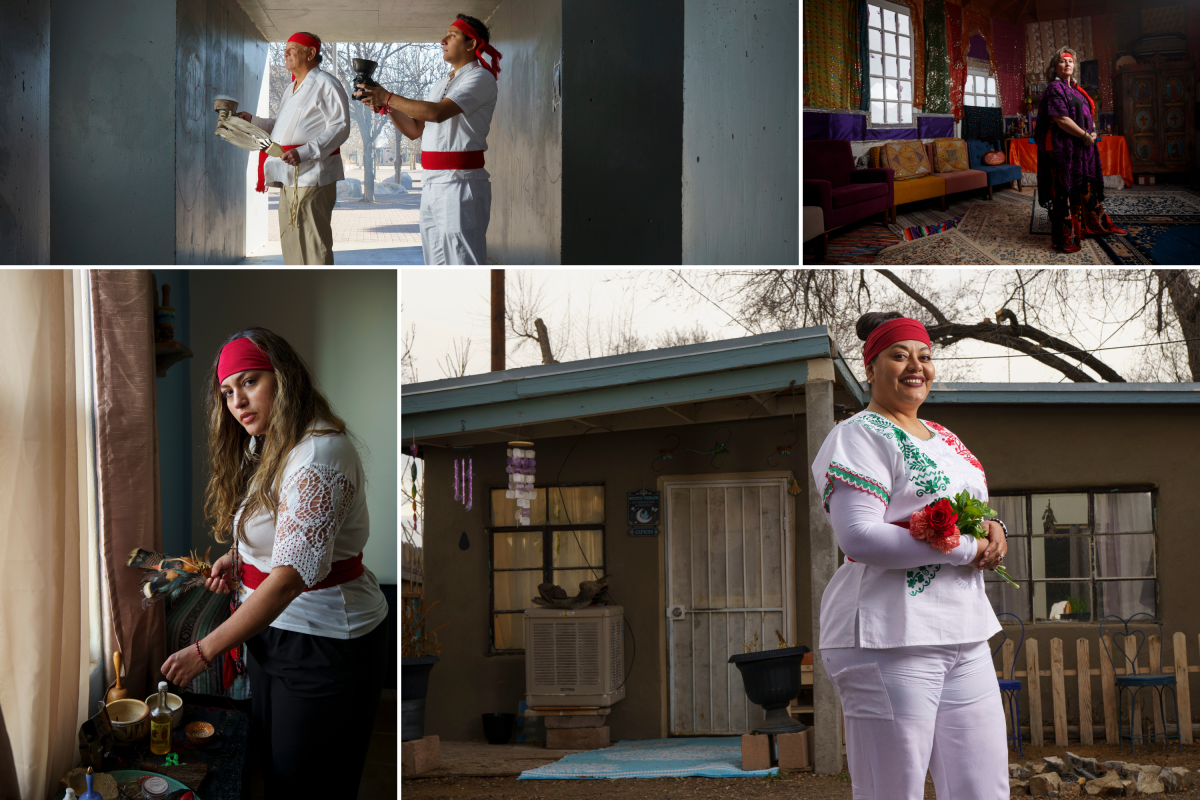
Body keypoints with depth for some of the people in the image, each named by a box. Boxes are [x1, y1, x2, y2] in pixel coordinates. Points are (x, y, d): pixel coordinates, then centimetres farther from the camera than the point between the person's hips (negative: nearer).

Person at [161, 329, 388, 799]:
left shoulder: (320, 454, -24)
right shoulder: (267, 447, 9)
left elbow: (291, 576, -30)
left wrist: (206, 651, -30)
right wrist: (239, 559, 2)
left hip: (325, 646, -9)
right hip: (271, 631, 10)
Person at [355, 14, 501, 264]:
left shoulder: (481, 78, -7)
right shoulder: (441, 85, 21)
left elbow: (437, 112, -20)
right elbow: (415, 130, 20)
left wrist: (388, 98, -14)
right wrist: (386, 106, 5)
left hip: (462, 183, -9)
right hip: (432, 184, 9)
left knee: (463, 260, -11)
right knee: (436, 262, 10)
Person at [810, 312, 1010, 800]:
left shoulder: (945, 440, 21)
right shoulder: (858, 437, -6)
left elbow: (971, 513, 29)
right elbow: (858, 538, -18)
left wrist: (992, 529, 3)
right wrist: (965, 549, -15)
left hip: (965, 637, 8)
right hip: (891, 638, -8)